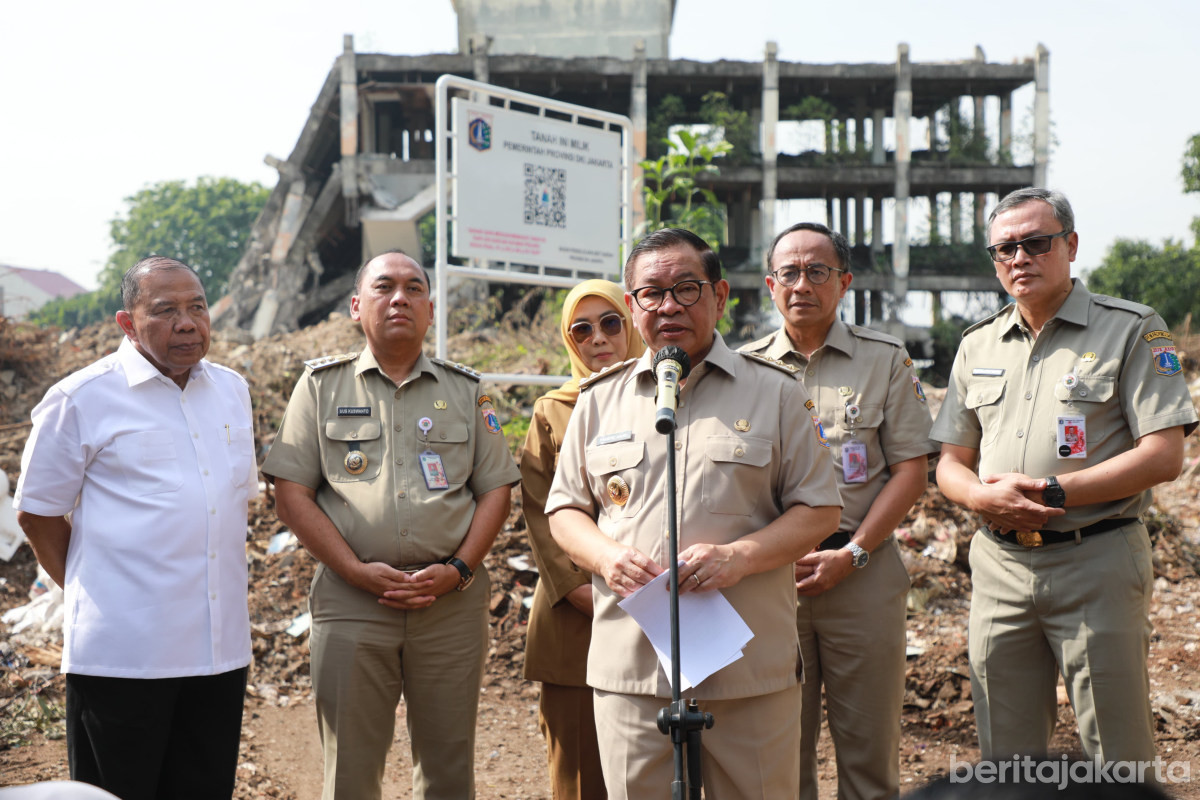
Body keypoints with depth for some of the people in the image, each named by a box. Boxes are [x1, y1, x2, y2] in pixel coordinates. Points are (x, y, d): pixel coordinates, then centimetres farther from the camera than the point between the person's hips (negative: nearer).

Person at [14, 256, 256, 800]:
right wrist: (90, 595, 1)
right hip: (121, 652, -5)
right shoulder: (80, 399, -5)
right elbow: (37, 513, 0)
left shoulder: (232, 391, 11)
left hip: (221, 648, 5)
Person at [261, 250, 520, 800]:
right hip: (351, 600, -1)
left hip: (452, 602, 1)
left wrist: (459, 569, -6)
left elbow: (496, 489, 10)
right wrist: (356, 570, -9)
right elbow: (291, 493, 2)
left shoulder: (465, 391, 13)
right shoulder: (322, 384, 9)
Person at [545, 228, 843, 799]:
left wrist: (740, 555, -14)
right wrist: (605, 555, -7)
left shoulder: (774, 391, 6)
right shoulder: (600, 399, 12)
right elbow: (564, 509, 15)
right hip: (630, 667, 2)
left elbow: (819, 510, 3)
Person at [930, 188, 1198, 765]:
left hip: (1097, 563, -4)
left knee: (1117, 761, 1)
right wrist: (984, 497, -8)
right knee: (1004, 759, 11)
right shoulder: (977, 346, 13)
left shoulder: (1131, 330, -1)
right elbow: (951, 464, 15)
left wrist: (1052, 493, -15)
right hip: (1000, 565, 5)